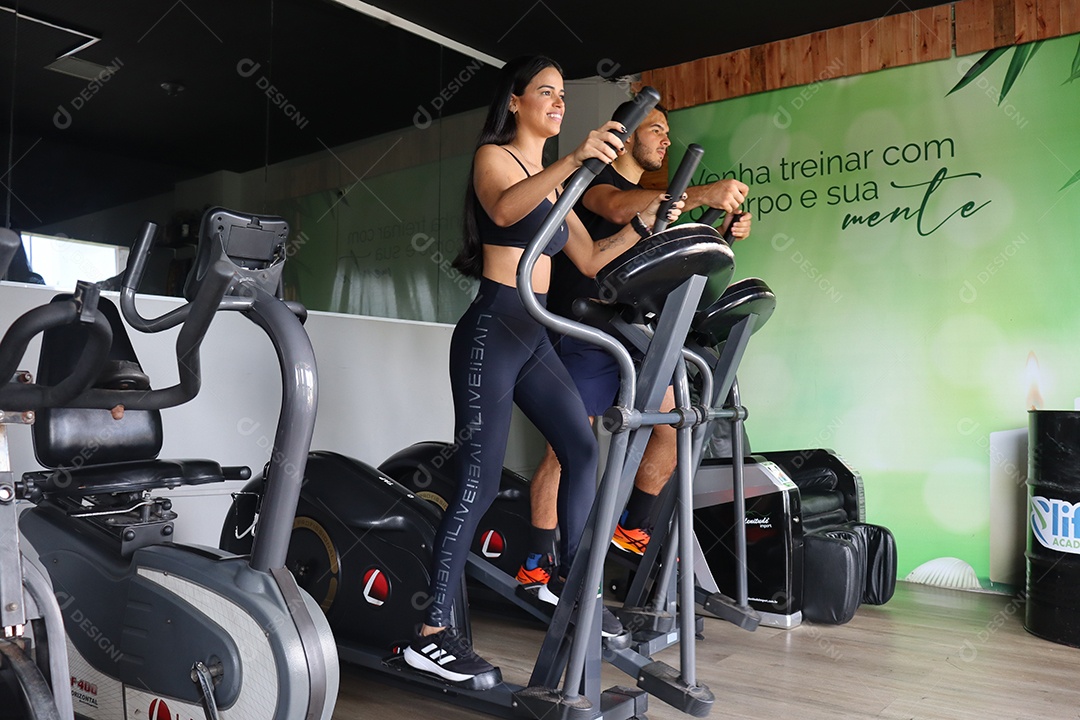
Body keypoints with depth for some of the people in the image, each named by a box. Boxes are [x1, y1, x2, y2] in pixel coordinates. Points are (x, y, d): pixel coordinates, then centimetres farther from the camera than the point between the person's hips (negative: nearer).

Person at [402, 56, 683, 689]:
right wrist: (574, 161, -40)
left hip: (534, 337, 9)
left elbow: (590, 259, 18)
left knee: (583, 449, 6)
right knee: (480, 481, -11)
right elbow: (504, 211, -27)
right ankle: (432, 634, -4)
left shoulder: (551, 182, 20)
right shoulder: (493, 157, -3)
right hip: (492, 330, -8)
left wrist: (643, 222, 6)